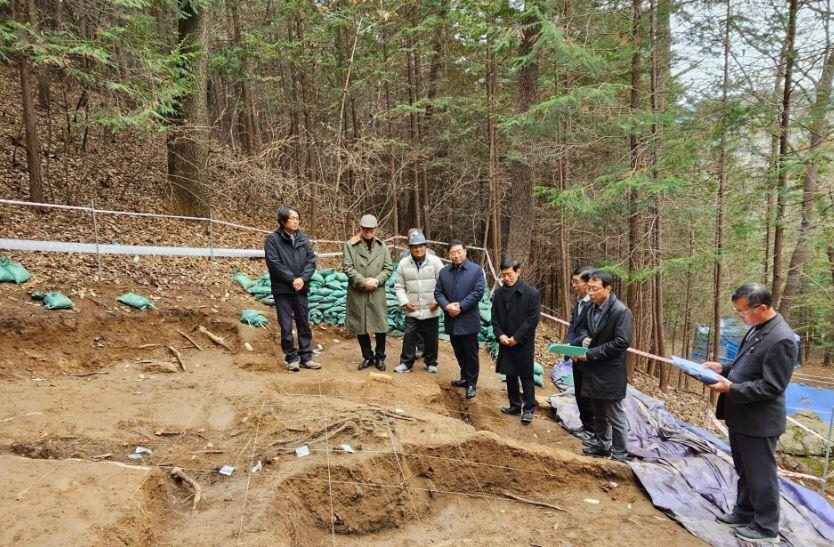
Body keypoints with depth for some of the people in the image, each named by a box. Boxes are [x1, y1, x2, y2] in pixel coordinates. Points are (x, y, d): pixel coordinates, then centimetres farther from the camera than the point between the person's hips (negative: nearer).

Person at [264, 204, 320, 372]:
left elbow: (311, 261, 3)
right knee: (286, 326, 2)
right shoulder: (273, 239, -6)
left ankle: (306, 357, 18)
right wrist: (292, 279, -15)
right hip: (282, 289, -4)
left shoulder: (303, 238, 6)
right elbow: (274, 263, -13)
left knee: (304, 324, 9)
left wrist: (303, 278, -12)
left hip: (301, 289, 4)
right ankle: (292, 358, 14)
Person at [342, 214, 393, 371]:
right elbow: (347, 267, -7)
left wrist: (376, 280, -10)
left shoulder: (382, 246, 9)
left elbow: (388, 268, 6)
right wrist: (363, 282, -15)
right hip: (357, 293, -1)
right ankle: (367, 356, 24)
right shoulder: (350, 245, 0)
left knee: (380, 325, 3)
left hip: (377, 293, 1)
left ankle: (380, 357, 20)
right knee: (360, 326, 7)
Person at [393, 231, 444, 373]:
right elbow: (399, 286, 4)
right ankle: (406, 363, 17)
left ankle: (431, 363, 27)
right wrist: (404, 302, -7)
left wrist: (437, 301, -11)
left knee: (431, 338, 11)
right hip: (412, 310, 1)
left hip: (431, 310, -1)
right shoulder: (403, 264, -2)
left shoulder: (435, 261, -7)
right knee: (409, 337, 3)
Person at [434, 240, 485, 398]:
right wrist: (447, 306, -14)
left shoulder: (476, 270, -6)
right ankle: (464, 378, 32)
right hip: (451, 320, 5)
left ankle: (471, 384, 13)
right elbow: (438, 292, 5)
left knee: (470, 353, 3)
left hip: (468, 320, -5)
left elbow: (478, 292, -13)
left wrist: (460, 306, -18)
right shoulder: (444, 271, 8)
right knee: (459, 352, 17)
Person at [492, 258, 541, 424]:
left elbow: (533, 319, -13)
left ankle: (528, 409, 15)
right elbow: (495, 317, 7)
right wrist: (500, 335, -9)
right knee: (510, 376, 14)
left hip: (524, 343, -5)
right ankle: (515, 405, 27)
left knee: (526, 377, 4)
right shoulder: (499, 293, 3)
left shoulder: (532, 293, -11)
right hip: (505, 342, 5)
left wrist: (517, 338, -16)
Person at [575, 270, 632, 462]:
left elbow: (621, 343, -22)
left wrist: (590, 354, -21)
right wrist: (584, 337, -3)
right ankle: (601, 444, 36)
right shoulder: (590, 308, 6)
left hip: (610, 373, -7)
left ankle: (620, 456, 16)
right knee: (599, 414, 21)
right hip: (593, 370, 7)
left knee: (615, 417, 3)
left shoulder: (621, 311, -18)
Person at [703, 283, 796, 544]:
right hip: (740, 417, 9)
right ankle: (744, 513, 39)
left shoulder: (780, 339, -24)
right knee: (744, 471, 22)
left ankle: (766, 528, 24)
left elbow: (772, 386, -24)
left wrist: (731, 388, -25)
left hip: (758, 421, -9)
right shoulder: (757, 328, 5)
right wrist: (724, 368, 2)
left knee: (760, 475, 8)